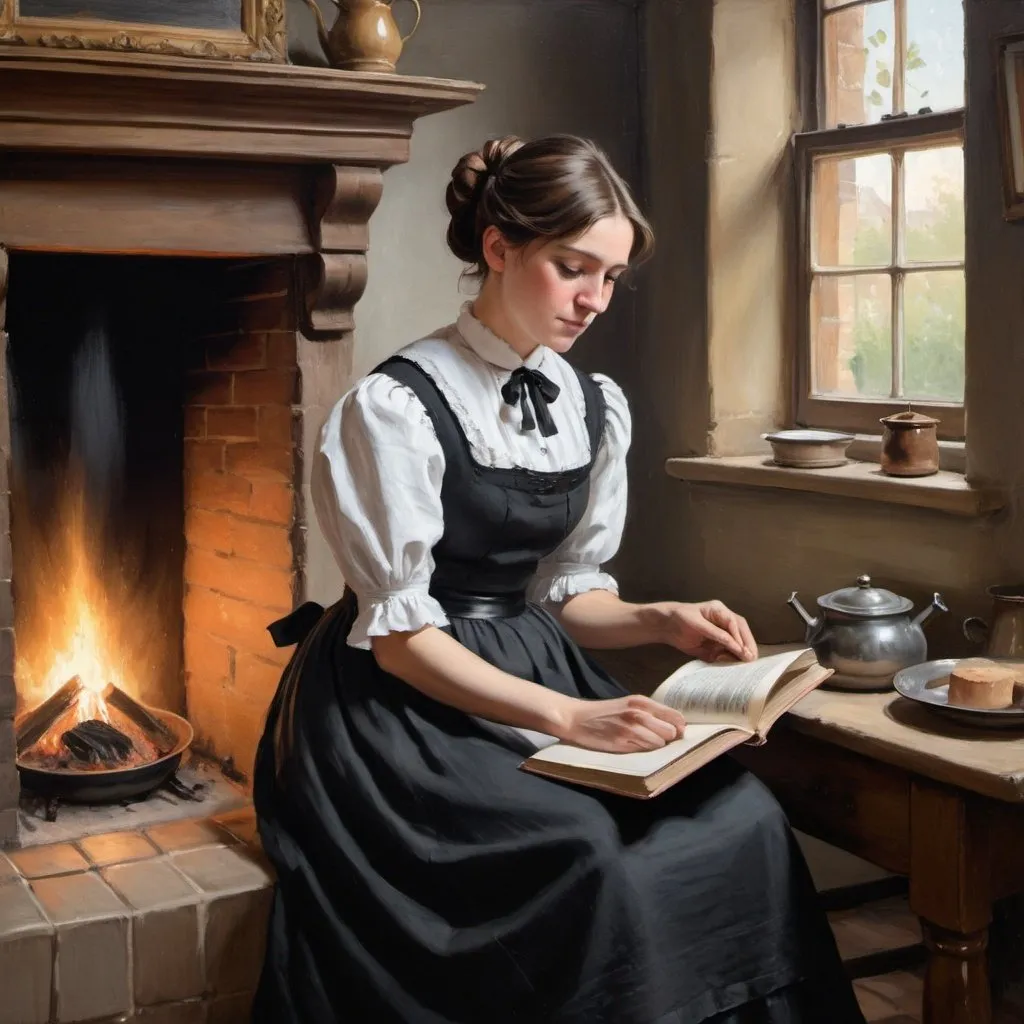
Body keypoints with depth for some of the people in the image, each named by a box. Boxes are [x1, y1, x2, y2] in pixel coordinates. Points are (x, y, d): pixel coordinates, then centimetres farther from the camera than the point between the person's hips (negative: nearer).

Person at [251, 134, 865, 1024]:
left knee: (738, 822, -16)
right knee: (599, 861, -29)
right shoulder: (399, 408, -15)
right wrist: (568, 717, -25)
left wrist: (660, 621, -6)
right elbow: (399, 636, -17)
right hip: (403, 708, -6)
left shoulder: (594, 410, 6)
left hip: (532, 674, 6)